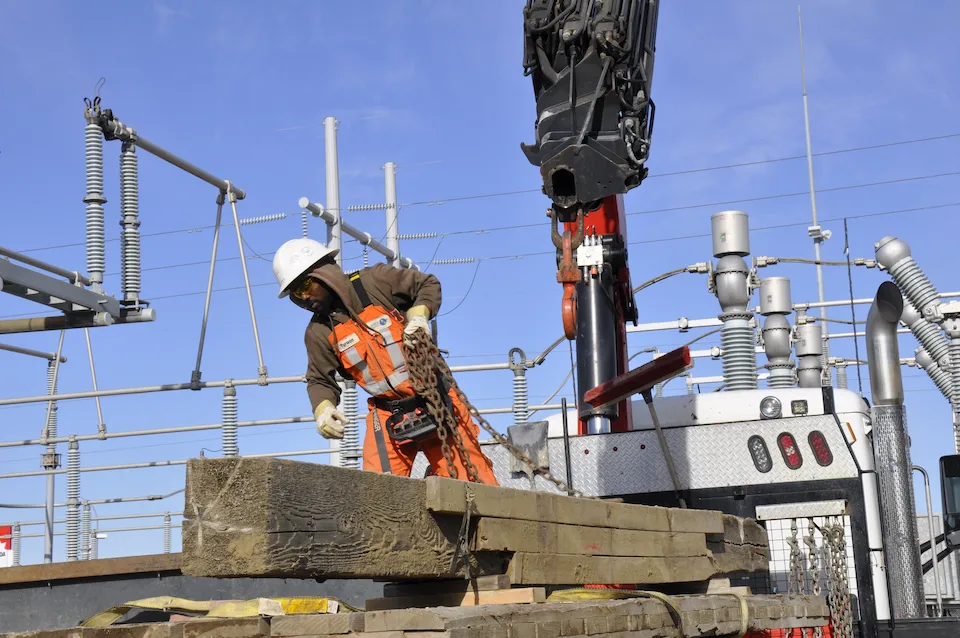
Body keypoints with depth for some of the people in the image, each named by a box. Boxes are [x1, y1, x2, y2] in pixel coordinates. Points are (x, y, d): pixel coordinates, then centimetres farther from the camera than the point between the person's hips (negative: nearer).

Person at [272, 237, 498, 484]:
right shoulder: (318, 333, 2)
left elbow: (428, 285, 4)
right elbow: (320, 381, 7)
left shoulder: (375, 281, -6)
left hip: (436, 402, -2)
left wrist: (419, 314, -15)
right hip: (387, 418, 2)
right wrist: (323, 408, -13)